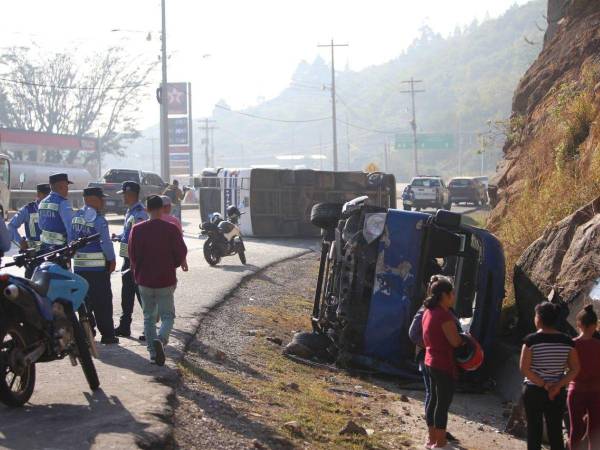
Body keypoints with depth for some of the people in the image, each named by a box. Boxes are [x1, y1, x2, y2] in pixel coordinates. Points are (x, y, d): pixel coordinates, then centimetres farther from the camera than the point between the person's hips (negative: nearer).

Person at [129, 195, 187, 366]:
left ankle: (153, 351, 12)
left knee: (149, 317, 15)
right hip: (166, 281, -2)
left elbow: (132, 254, 2)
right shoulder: (171, 229, -9)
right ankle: (160, 339, -21)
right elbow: (181, 253, -6)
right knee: (167, 316, 7)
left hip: (144, 281, 2)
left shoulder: (137, 230, -4)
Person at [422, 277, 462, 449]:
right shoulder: (444, 315, -20)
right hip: (444, 364, -10)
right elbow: (455, 341, -21)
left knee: (434, 400, 15)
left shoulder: (429, 312, 10)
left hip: (431, 362, 10)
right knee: (443, 403, -4)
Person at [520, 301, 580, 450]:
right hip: (557, 394, 3)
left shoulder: (531, 340, -11)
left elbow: (524, 369, -15)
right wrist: (557, 386, -11)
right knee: (556, 432, 9)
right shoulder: (566, 341, -1)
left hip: (533, 391, -3)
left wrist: (543, 384, -11)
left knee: (534, 432, 6)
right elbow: (575, 369, -4)